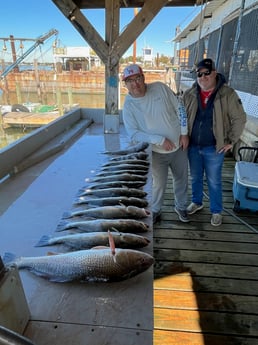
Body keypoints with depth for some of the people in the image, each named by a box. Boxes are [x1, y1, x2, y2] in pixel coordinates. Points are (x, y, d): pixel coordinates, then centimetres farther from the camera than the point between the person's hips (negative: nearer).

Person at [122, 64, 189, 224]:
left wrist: (184, 133, -5)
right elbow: (134, 134, -18)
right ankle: (155, 210, 39)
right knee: (159, 184, 11)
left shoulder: (160, 87, -9)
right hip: (157, 152, -2)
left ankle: (181, 206, 44)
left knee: (182, 179, 18)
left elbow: (179, 109, -1)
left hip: (179, 145, 3)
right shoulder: (129, 106, -13)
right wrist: (160, 140, -23)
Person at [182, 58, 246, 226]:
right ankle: (197, 202, 42)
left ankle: (216, 211, 29)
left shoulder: (227, 94, -11)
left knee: (214, 181, 9)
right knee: (195, 177, 19)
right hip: (193, 146, 4)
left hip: (214, 148, -3)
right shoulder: (189, 94, -2)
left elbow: (240, 118, -6)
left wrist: (231, 141, -7)